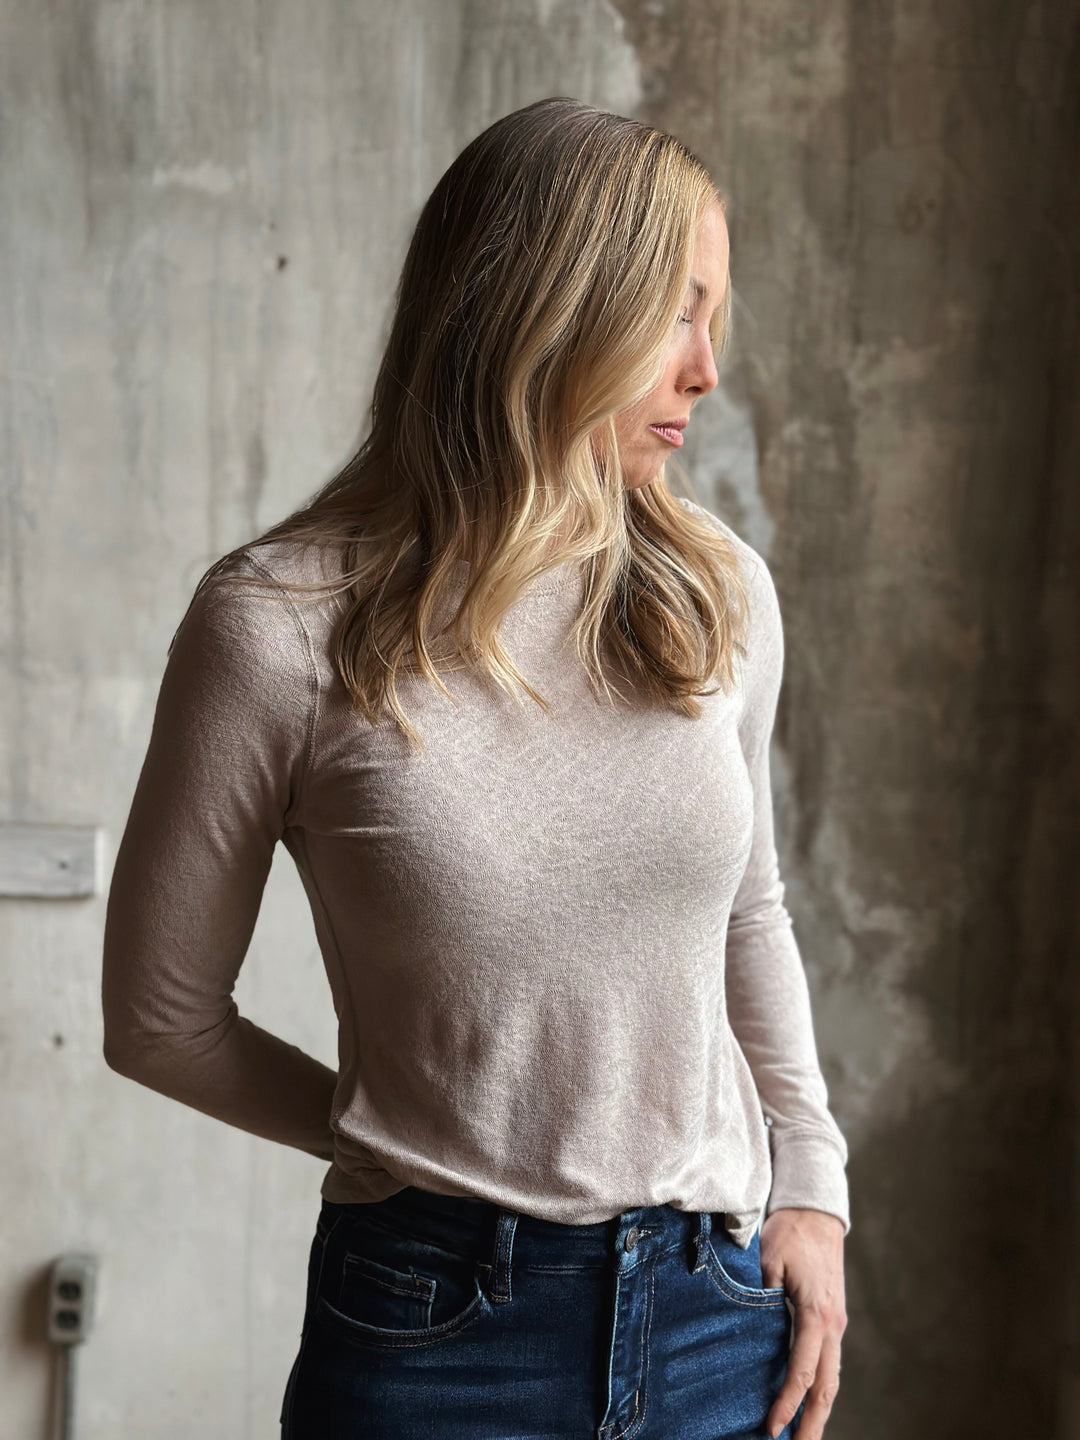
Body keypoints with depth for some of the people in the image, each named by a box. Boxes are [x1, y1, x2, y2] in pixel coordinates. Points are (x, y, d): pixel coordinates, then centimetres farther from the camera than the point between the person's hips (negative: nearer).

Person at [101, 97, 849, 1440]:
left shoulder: (720, 595, -2)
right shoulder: (278, 624, -13)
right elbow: (160, 1018, -3)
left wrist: (808, 1180, 7)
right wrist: (407, 1146, 3)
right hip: (433, 1331, -3)